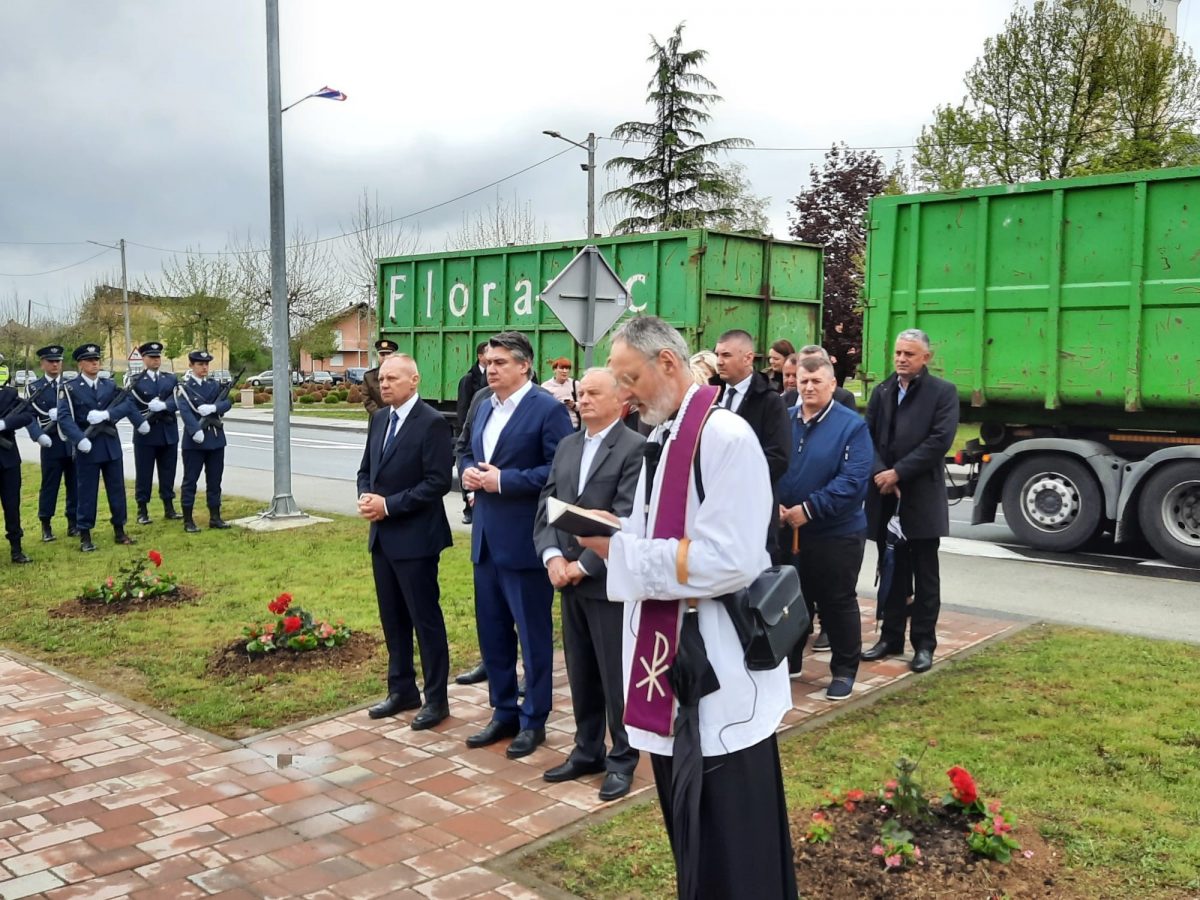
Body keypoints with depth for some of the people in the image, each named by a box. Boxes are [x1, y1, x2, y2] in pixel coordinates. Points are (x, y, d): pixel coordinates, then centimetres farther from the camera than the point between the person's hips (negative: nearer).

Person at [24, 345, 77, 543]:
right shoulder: (33, 387, 4)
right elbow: (29, 415, -3)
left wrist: (60, 413, -17)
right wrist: (39, 435, -19)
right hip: (51, 444, -2)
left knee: (74, 484, 7)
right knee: (49, 484, 3)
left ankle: (73, 523, 16)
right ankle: (46, 525, 13)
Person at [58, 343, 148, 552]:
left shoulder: (110, 385, 9)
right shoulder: (70, 388, -4)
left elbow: (128, 403, -3)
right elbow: (64, 417, -15)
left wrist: (106, 414, -17)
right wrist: (80, 439, -27)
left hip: (111, 445, 4)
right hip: (87, 446, -4)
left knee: (117, 489, 8)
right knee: (87, 492, 2)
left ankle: (119, 531, 19)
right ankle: (85, 536, 10)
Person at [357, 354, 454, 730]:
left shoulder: (432, 423, -14)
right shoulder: (379, 419, 10)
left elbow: (438, 482, -19)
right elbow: (366, 469, 17)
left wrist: (388, 504, -18)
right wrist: (365, 496, -4)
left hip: (415, 537, -8)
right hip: (382, 535, 8)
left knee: (425, 618, 2)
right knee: (392, 617, 16)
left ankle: (436, 699, 14)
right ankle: (402, 690, 29)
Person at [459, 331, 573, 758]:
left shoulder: (548, 409, -12)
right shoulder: (484, 408, 13)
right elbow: (468, 454, 23)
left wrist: (505, 480, -21)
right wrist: (467, 471, 0)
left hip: (524, 540, -8)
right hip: (486, 538, 8)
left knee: (533, 633, 5)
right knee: (491, 630, 15)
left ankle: (533, 719, 19)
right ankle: (504, 711, 30)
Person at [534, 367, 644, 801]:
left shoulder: (636, 448, -10)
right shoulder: (566, 445, 13)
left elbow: (626, 518, -17)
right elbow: (547, 504, 9)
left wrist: (584, 565, -16)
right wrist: (552, 556, -6)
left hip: (609, 580, -6)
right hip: (569, 578, 7)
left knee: (616, 675, 4)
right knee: (580, 673, 15)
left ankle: (622, 760, 19)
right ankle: (587, 750, 29)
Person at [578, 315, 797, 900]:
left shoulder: (726, 437, -17)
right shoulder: (660, 439, 11)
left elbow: (729, 562, -25)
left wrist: (618, 549, -19)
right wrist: (608, 539, -4)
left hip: (718, 671, -9)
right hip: (669, 658, 9)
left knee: (732, 847, 6)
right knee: (689, 830, 21)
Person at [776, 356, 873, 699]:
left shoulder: (852, 426, -9)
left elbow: (853, 480, -17)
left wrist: (808, 509, -21)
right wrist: (774, 505, -15)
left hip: (836, 533, -4)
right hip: (786, 530, 4)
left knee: (838, 603, 7)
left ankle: (844, 670, 22)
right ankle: (788, 661, 32)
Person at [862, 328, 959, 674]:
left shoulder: (943, 392, -2)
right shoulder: (881, 391, 12)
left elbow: (939, 441, -13)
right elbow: (867, 436, 6)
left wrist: (898, 472, -16)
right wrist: (879, 473, -11)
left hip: (922, 496, -4)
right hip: (885, 495, 4)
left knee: (924, 574, 5)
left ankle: (924, 643, 13)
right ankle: (891, 636, 21)